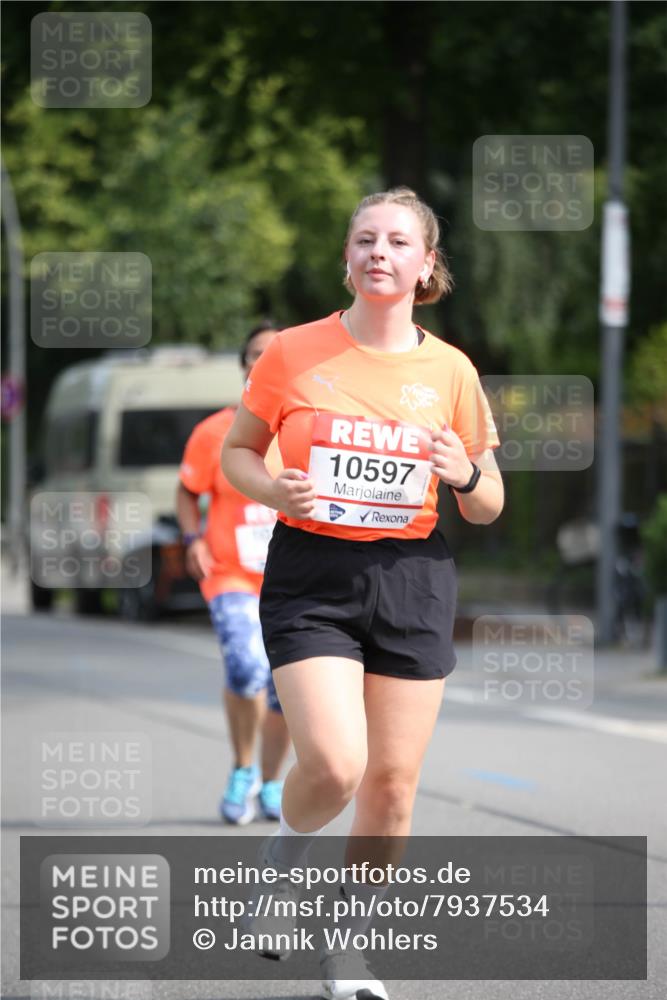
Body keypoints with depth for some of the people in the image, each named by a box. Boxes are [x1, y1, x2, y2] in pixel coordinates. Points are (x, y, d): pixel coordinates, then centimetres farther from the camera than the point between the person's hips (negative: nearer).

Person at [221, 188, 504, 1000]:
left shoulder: (449, 371, 3)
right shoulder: (293, 354, -2)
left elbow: (487, 507, 9)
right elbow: (238, 451, 10)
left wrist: (466, 477, -14)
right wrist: (274, 489, -12)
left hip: (413, 580, 2)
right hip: (311, 576, -2)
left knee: (392, 780, 3)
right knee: (333, 765, -18)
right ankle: (282, 860, 17)